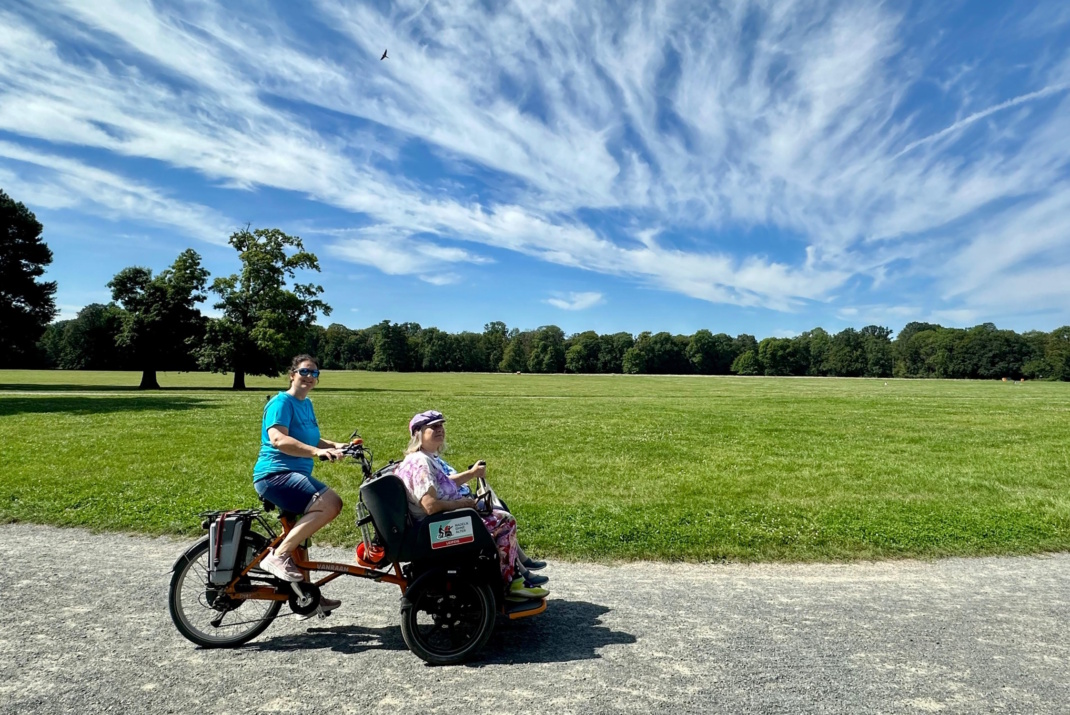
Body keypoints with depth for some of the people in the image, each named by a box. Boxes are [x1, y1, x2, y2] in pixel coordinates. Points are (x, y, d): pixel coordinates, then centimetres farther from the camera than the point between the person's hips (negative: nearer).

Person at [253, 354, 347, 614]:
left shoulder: (306, 404, 17)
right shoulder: (282, 402, -12)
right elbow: (278, 439, -29)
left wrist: (335, 445, 8)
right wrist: (316, 451, -42)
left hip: (294, 475, 11)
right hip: (275, 474, -11)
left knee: (301, 532, 15)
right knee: (330, 503, -29)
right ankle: (278, 556, -23)